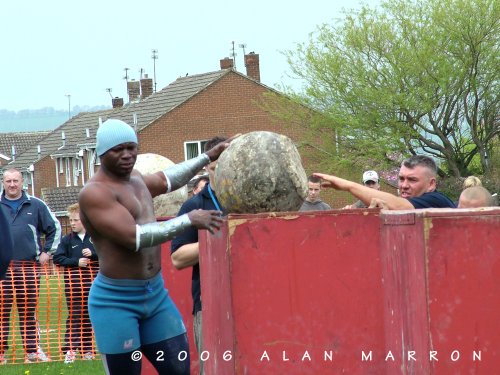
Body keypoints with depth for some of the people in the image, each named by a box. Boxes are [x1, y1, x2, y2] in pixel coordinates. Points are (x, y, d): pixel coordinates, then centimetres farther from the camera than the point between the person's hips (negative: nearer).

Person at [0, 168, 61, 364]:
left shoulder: (36, 205, 7)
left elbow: (54, 227, 16)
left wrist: (47, 252, 9)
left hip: (29, 267, 1)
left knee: (29, 311, 5)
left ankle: (32, 350, 10)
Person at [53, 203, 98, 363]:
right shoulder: (67, 240, 2)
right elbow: (58, 258, -5)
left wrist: (93, 254, -15)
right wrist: (76, 262, -14)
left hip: (92, 279, 1)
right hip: (73, 281, -1)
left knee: (88, 315, 7)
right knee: (74, 315, -5)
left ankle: (87, 349, 14)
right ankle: (70, 349, -8)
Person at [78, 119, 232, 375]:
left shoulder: (135, 179, 13)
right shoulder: (94, 193, -16)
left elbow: (166, 180, 36)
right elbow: (135, 237, -25)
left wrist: (209, 156, 36)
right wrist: (189, 220, -21)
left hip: (156, 294, 8)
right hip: (116, 301, -8)